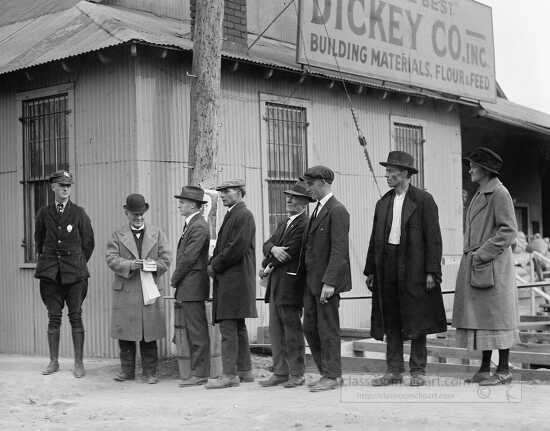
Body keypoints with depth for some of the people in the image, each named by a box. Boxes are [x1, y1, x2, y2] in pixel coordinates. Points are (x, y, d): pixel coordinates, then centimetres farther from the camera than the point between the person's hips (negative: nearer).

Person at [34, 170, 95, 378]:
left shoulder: (79, 213, 3)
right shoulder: (44, 213, 7)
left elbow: (89, 242, 9)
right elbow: (38, 240, 17)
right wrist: (47, 261, 14)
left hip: (74, 273, -1)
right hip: (50, 273, 2)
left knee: (75, 316, 0)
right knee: (53, 317, 4)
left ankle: (79, 363, 5)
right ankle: (53, 361, 13)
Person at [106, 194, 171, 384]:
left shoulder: (157, 233, 12)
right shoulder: (118, 235, 9)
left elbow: (166, 258, 7)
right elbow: (111, 258, -2)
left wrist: (153, 266, -12)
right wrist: (130, 265, -17)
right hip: (125, 291, 0)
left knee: (149, 333, 0)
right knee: (125, 332, 3)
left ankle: (150, 372, 8)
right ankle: (127, 370, 14)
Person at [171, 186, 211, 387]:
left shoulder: (199, 227, -14)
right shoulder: (190, 224, 17)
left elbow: (188, 258, -17)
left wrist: (174, 279, -6)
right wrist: (177, 281, 11)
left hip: (192, 287, -10)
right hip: (186, 288, 10)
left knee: (197, 332, -5)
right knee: (192, 331, 10)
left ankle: (200, 374, -1)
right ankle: (199, 371, 15)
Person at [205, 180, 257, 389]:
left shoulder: (244, 215, -11)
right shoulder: (232, 215, 20)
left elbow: (237, 248, -19)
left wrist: (215, 266, -11)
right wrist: (213, 263, 4)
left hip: (235, 279, -10)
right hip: (229, 279, 10)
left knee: (228, 327, -10)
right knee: (238, 327, 13)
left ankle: (229, 375, -8)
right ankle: (244, 371, 19)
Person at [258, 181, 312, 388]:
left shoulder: (304, 224, -10)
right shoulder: (284, 223, 20)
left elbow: (290, 252, -16)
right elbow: (267, 244, 13)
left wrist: (266, 266, -3)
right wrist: (273, 248, -12)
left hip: (290, 283, -9)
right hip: (275, 283, 9)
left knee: (292, 329, -3)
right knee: (276, 330, 9)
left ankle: (296, 374, 5)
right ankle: (280, 372, 15)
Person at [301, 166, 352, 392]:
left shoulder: (337, 211, -13)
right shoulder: (318, 210, 17)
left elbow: (339, 250, -19)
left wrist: (329, 282, -23)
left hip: (327, 281, -9)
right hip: (312, 280, 9)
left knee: (328, 329, -1)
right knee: (310, 328, 11)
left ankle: (332, 376, 9)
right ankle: (327, 372, 21)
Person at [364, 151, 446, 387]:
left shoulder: (423, 200, -3)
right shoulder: (383, 203, 14)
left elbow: (433, 238, -7)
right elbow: (375, 238, 15)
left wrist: (431, 272, -13)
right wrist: (370, 270, 10)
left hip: (414, 268, -5)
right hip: (387, 266, 5)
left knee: (416, 321, 1)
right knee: (390, 321, 7)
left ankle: (417, 371, 9)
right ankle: (394, 370, 14)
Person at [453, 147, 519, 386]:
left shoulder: (499, 194, -9)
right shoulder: (479, 195, 18)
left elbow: (508, 231, -15)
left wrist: (482, 254, -17)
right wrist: (469, 257, 12)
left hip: (492, 265, -9)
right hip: (474, 266, 9)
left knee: (496, 317, -3)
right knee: (480, 318, 10)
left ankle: (504, 370, 3)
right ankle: (484, 368, 15)